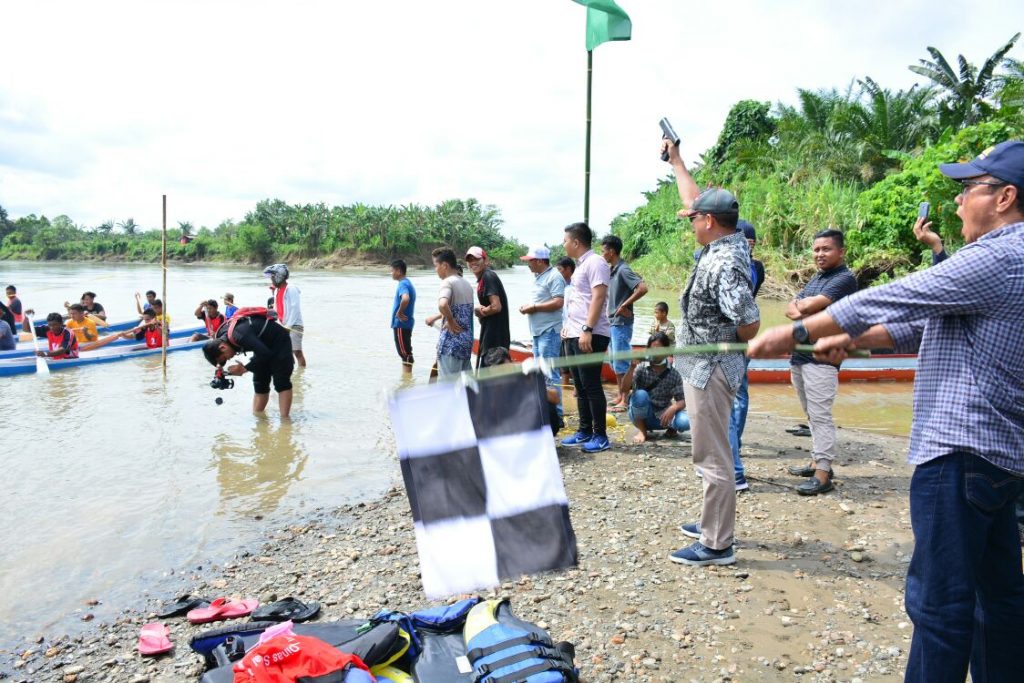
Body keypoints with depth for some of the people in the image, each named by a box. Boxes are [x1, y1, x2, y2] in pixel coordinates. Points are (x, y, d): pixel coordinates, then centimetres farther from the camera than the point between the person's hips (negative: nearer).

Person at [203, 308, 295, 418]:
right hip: (264, 344, 9)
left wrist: (244, 369, -25)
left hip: (279, 341, -9)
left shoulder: (239, 335, -36)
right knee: (259, 383, 7)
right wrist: (220, 365, -7)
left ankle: (284, 419, -15)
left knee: (281, 382, -13)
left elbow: (265, 354, -35)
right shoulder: (220, 336, -8)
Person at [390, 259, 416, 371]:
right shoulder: (408, 283, 15)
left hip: (401, 324, -10)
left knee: (405, 353, -6)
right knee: (406, 353, 15)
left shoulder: (403, 284, -16)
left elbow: (405, 299, -36)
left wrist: (399, 313, -23)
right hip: (405, 324, 10)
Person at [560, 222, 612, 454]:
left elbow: (598, 297, -19)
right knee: (580, 387, 12)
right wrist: (568, 327, 22)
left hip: (590, 336, -10)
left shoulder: (595, 262, -10)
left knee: (591, 386, -6)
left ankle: (600, 437, 0)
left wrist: (587, 330, -24)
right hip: (574, 335, 10)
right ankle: (584, 432, 20)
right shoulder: (581, 264, 20)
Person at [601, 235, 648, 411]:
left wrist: (624, 305, -20)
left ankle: (625, 401, 2)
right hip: (612, 322, 9)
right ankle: (620, 396, 24)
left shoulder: (623, 270, -15)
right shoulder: (611, 270, 10)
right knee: (614, 362, 15)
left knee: (622, 363, -4)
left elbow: (642, 288, -26)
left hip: (621, 323, -9)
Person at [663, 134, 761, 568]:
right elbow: (695, 200, 21)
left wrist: (728, 342, -6)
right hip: (706, 366, 11)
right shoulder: (725, 244, 6)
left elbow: (750, 325, -26)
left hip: (710, 369, -11)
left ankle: (716, 544, 7)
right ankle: (714, 523, 35)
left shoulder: (724, 264, -23)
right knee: (711, 451, 20)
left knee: (712, 456, -3)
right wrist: (675, 161, 28)